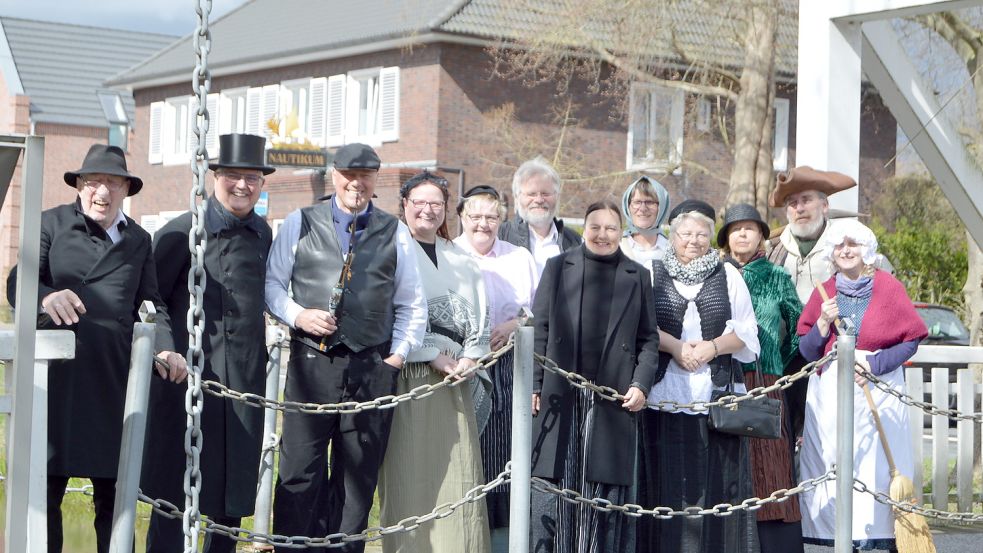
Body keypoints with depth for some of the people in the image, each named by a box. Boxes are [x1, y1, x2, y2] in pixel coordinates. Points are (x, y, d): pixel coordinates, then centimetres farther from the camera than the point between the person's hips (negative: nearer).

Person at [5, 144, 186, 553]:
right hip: (55, 370, -3)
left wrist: (164, 349, -2)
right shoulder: (52, 223, 7)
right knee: (46, 485, 0)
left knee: (114, 488, 5)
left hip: (113, 374, 3)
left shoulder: (139, 240, 18)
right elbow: (17, 284, -4)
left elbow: (150, 303, 17)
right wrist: (46, 296, -27)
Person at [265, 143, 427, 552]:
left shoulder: (395, 233, 10)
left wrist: (399, 354, 3)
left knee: (357, 478, 6)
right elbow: (271, 283, 10)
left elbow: (412, 306, 13)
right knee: (299, 472, -5)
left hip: (372, 369, 1)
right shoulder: (300, 224, 8)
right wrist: (297, 314, -7)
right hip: (310, 362, -1)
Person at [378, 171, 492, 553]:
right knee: (411, 470, -5)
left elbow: (478, 313, 15)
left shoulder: (460, 259, 20)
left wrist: (470, 358, -2)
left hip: (454, 376, 5)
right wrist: (434, 355, -13)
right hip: (408, 374, -5)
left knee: (458, 472, -1)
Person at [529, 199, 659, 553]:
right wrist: (534, 386, -1)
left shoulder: (638, 276, 10)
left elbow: (649, 338, 9)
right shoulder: (558, 267, 9)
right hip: (560, 396, 0)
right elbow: (539, 330, 6)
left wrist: (641, 384, -4)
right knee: (557, 482, 0)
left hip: (613, 400, 0)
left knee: (606, 484, 0)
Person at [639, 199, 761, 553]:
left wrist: (714, 346, -8)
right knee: (669, 480, -2)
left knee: (718, 480, -1)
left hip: (718, 393, 1)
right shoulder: (653, 274, 9)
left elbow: (747, 332, 8)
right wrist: (675, 346, -13)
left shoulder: (728, 275, 12)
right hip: (666, 395, -1)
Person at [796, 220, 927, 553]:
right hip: (830, 394, 3)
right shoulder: (824, 293, 9)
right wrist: (824, 322, -9)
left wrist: (874, 364, -12)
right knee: (835, 466, -2)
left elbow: (911, 339, -1)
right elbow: (807, 351, 8)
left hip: (878, 390, -3)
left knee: (881, 465, -7)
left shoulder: (888, 288, 1)